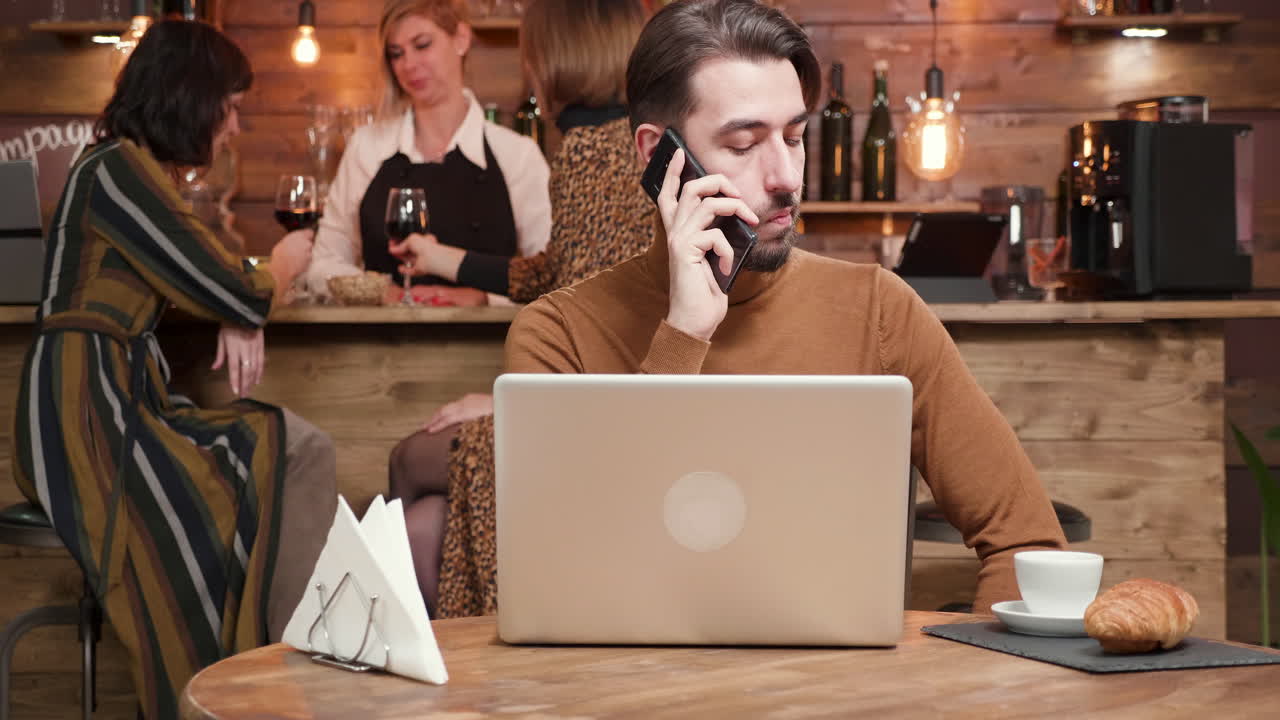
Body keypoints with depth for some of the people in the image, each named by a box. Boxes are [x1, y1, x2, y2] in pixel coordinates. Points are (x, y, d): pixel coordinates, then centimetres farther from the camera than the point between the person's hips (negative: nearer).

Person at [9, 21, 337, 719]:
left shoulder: (138, 168, 18)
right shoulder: (118, 170, -12)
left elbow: (202, 271, 25)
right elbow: (229, 288, -11)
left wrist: (241, 312, 2)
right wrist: (277, 271, 11)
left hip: (124, 400, 9)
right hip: (84, 412, -9)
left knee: (305, 452, -6)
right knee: (276, 478, -18)